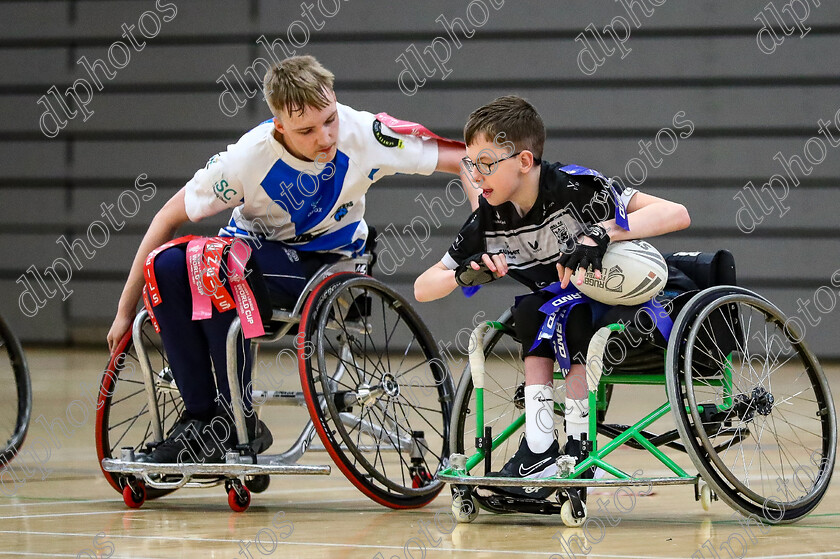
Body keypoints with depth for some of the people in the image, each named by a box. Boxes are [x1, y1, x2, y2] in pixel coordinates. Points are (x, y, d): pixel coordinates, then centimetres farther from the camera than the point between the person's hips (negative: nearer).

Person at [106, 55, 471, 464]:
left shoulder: (363, 134, -23)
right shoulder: (249, 157, -23)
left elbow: (462, 160, -13)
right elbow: (169, 218, -13)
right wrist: (126, 312, -10)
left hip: (328, 263, -2)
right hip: (257, 249, 2)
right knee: (169, 265, -30)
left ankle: (236, 420, -25)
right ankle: (199, 415, -20)